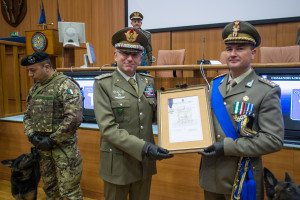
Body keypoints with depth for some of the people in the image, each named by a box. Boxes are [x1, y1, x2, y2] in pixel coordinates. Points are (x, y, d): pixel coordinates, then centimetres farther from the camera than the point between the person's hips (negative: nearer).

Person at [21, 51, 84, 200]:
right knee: (49, 187, 20)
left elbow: (74, 118, -22)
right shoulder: (34, 88, 11)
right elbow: (27, 115, 18)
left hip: (63, 147, -7)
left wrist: (52, 140, -17)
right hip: (42, 147, 7)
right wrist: (31, 135, -1)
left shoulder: (66, 86, -14)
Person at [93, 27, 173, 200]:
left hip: (145, 162, 5)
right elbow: (108, 128, -17)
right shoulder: (103, 84, -9)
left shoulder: (148, 82, 6)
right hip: (118, 163, -4)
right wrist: (142, 147, -25)